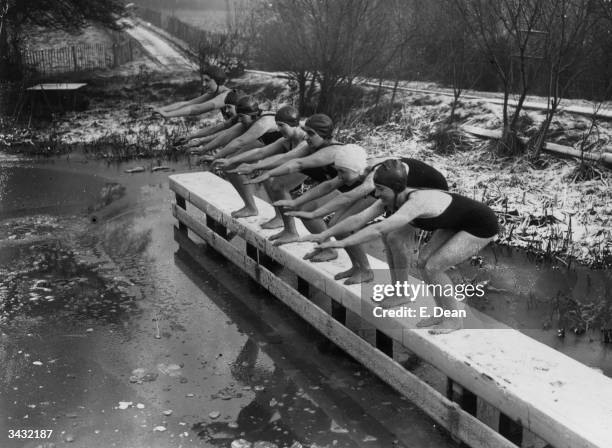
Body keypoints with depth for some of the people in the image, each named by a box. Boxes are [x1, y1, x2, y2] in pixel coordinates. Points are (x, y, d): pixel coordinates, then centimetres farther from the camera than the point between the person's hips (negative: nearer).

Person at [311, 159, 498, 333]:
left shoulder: (417, 202, -35)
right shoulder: (393, 199, -9)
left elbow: (379, 229, -42)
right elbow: (359, 218, -9)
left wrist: (342, 243, -41)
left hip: (482, 226, -9)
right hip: (457, 225, 9)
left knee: (433, 267, -14)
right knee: (424, 260, -1)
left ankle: (454, 319, 4)